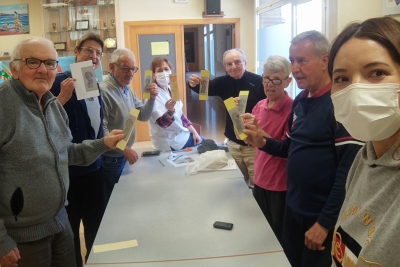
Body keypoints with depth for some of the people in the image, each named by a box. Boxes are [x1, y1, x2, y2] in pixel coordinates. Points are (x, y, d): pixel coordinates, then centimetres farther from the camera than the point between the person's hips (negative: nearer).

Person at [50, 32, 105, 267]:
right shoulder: (61, 81, -14)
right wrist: (63, 97, -33)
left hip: (94, 165, 8)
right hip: (70, 168, -7)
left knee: (97, 223, 20)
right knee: (70, 227, 8)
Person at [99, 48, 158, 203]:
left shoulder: (127, 90, 8)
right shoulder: (103, 91, -21)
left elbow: (143, 116, 10)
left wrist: (152, 99, -6)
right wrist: (124, 149, -25)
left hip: (123, 156, 8)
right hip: (110, 159, -8)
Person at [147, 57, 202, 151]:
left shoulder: (170, 90, 4)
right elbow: (163, 123, -29)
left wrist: (194, 132, 6)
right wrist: (170, 111, -49)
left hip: (180, 134, 8)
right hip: (170, 142, -8)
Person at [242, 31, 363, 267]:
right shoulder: (300, 101, 6)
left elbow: (348, 172, -22)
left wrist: (325, 222, -19)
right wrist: (262, 142, -5)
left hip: (322, 215, -7)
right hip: (293, 207, 8)